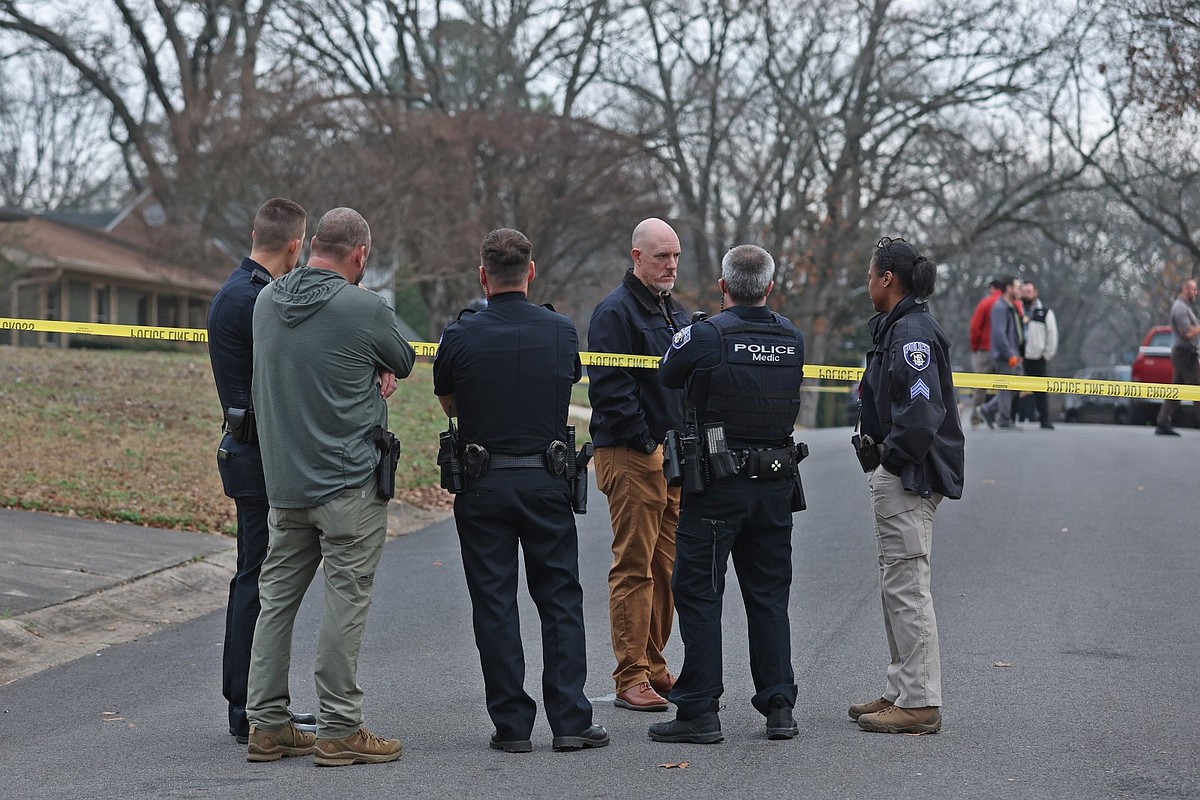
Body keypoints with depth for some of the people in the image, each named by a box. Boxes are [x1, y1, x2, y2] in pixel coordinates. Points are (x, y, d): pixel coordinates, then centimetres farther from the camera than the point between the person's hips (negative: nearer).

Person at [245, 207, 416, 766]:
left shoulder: (267, 300, 7)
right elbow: (404, 362, 3)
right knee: (345, 603, -1)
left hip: (282, 479, 6)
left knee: (277, 598, 11)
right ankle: (339, 730, 1)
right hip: (350, 481, -6)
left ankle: (267, 725, 14)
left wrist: (370, 374, 2)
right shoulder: (363, 308, -13)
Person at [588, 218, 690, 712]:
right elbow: (610, 388, -16)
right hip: (631, 457, -8)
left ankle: (654, 666, 19)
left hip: (673, 456, 9)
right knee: (634, 568, -7)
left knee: (665, 567, 11)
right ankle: (631, 677, -5)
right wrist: (645, 445, -16)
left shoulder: (675, 314, 19)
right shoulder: (615, 312, -9)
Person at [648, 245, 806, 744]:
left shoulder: (705, 336, -13)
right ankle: (779, 707, 13)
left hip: (716, 486, -5)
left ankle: (700, 712, 0)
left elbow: (667, 377, 3)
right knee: (768, 595, 13)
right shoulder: (791, 338, 2)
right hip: (775, 483, 5)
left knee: (698, 593, 2)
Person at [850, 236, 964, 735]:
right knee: (896, 585, 16)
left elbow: (923, 409, -26)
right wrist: (876, 445, 11)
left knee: (906, 586, -8)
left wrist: (891, 457, -16)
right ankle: (902, 690, 24)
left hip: (909, 477, -11)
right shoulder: (895, 327, 16)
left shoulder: (912, 332, -17)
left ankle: (920, 703, -5)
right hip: (895, 474, 11)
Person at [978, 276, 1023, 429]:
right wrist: (1010, 355, -23)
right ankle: (1005, 421, 1)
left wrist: (1019, 353, 19)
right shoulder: (1000, 307, -13)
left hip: (1013, 355, 10)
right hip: (1004, 355, -10)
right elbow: (999, 333, -21)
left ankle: (989, 409, 18)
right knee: (1006, 387, -5)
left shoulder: (1013, 307, 19)